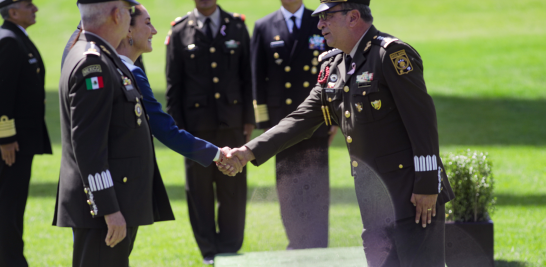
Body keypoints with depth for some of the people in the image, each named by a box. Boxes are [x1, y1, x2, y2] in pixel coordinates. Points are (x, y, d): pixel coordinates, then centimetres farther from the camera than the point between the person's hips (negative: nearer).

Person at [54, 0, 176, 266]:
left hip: (115, 202, 10)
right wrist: (109, 210, -24)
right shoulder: (92, 64, -16)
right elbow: (87, 144, -22)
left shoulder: (101, 60, 16)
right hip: (102, 204, -10)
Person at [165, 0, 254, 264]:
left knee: (233, 189, 4)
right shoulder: (180, 31, 1)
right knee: (200, 189, 5)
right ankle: (208, 251, 16)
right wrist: (177, 127, -2)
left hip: (232, 123, 1)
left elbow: (248, 76, 7)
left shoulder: (237, 26, 6)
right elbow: (173, 84, 2)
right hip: (197, 124, -1)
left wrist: (249, 118, 2)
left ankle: (230, 250, 15)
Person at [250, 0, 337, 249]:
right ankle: (297, 248, 15)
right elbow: (258, 79, 3)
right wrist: (264, 122, -1)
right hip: (283, 123, 0)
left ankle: (317, 248, 6)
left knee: (317, 189, 0)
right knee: (288, 189, 5)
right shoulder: (264, 28, 4)